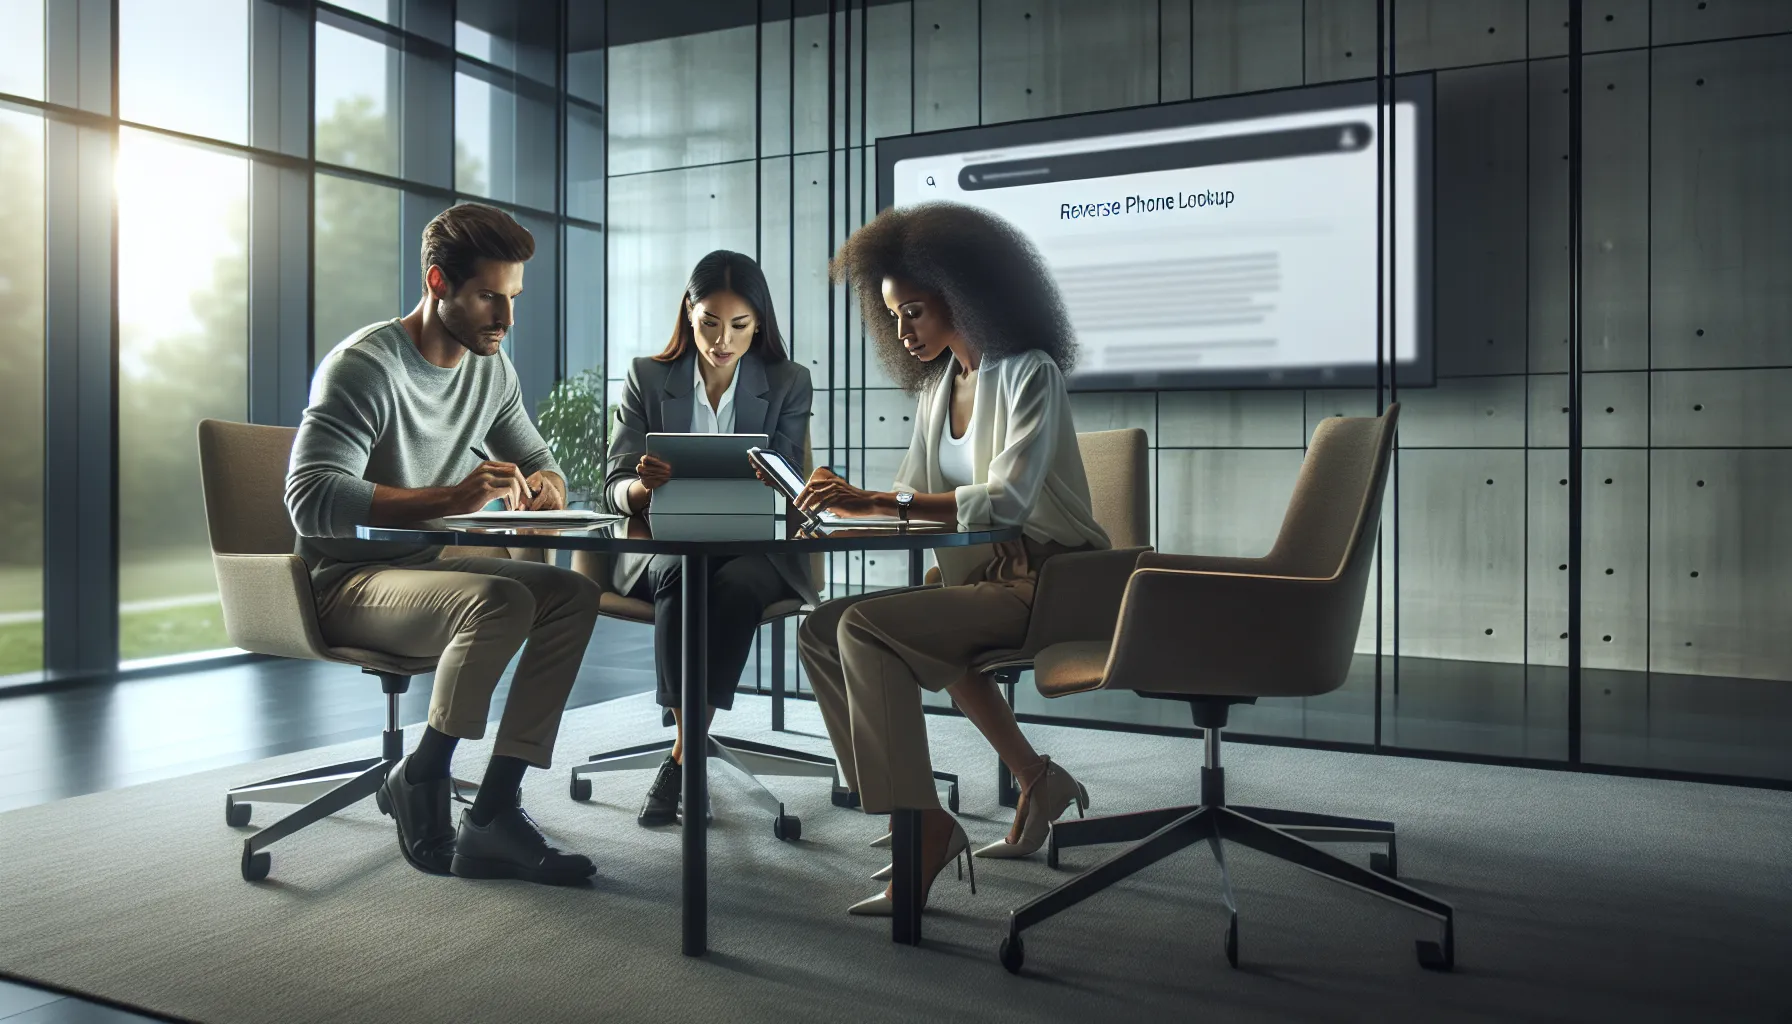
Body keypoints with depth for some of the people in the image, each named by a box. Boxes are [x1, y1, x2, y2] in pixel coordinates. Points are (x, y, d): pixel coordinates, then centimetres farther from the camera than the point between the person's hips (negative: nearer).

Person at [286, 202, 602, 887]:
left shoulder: (492, 368, 7)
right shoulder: (364, 365, -16)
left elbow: (538, 461, 19)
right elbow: (311, 498, -27)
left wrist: (544, 487, -7)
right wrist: (449, 498, -37)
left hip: (429, 566, 8)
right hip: (346, 582, -7)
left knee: (574, 595, -17)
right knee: (501, 600, -34)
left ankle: (493, 811, -19)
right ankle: (419, 780, -12)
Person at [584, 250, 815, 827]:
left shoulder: (789, 384, 5)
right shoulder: (648, 378, 5)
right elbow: (614, 489, 0)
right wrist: (645, 486, -26)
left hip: (753, 549, 0)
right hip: (663, 545, 1)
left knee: (736, 585, -35)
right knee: (679, 575, -35)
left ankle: (681, 757, -26)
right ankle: (693, 749, -29)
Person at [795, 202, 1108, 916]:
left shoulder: (1029, 373, -10)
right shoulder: (937, 383, 15)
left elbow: (1004, 501, -25)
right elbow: (914, 495, 15)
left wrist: (874, 501, -30)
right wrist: (845, 501, -3)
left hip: (1040, 583, -8)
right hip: (976, 576, 8)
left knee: (866, 627, -26)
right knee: (820, 631, -8)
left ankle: (924, 829, -19)